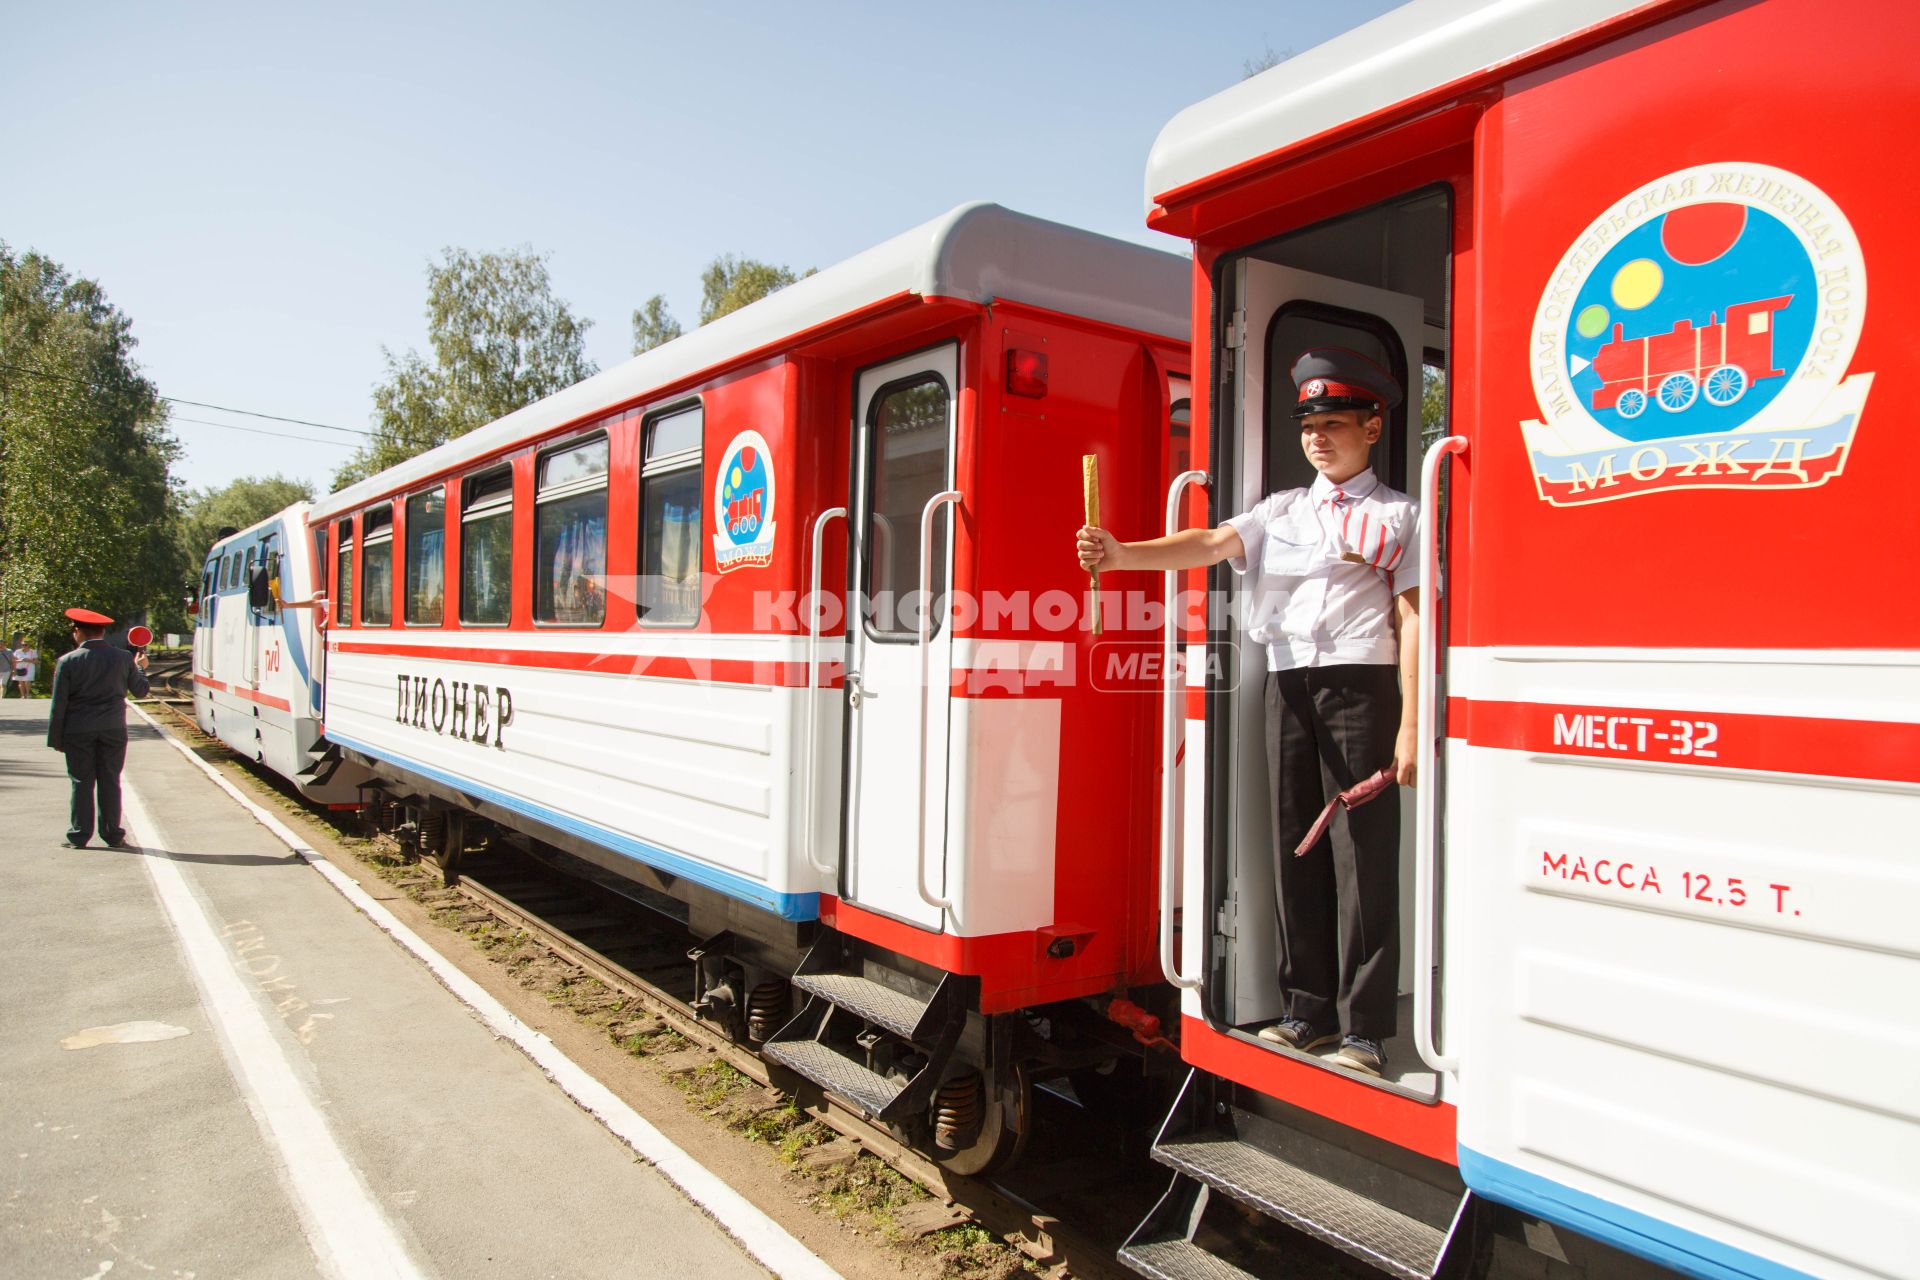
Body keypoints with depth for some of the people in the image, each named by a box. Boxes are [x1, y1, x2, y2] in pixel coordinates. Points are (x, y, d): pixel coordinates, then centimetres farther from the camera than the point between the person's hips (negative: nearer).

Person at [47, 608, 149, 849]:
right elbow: (140, 691, 8)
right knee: (110, 781, 7)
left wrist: (55, 738, 3)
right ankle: (113, 835, 10)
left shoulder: (67, 661, -6)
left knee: (82, 782, 6)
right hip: (113, 729, 1)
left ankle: (79, 836, 11)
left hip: (78, 731, -1)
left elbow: (59, 705, -4)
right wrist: (140, 668, 26)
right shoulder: (123, 658, -1)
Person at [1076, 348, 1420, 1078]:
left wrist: (1411, 723, -9)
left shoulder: (1400, 516, 6)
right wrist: (1123, 554, -17)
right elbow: (1211, 544, 0)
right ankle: (1308, 1011, 18)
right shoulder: (1281, 511, 16)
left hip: (1360, 682, -4)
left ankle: (1363, 1029, 3)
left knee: (1361, 851, -5)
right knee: (1294, 845, 7)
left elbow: (1413, 619, -1)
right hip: (1286, 683, 4)